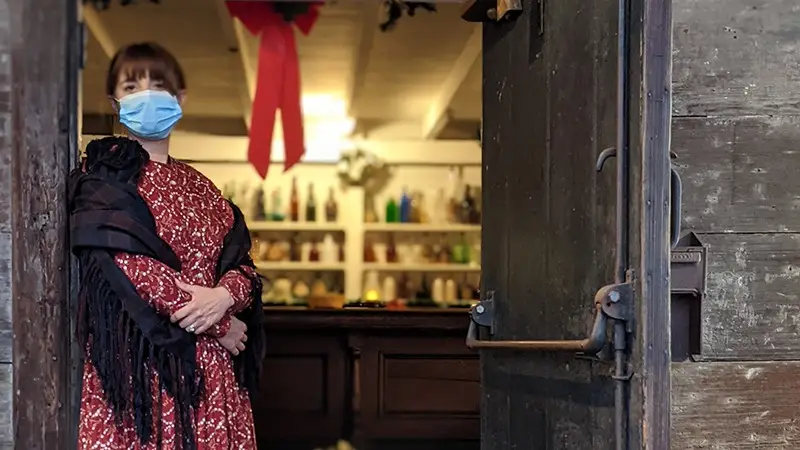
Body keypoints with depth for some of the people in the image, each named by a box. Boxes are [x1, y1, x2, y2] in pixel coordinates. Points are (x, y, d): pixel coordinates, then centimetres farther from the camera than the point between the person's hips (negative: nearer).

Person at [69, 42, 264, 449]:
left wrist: (225, 296, -12)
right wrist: (217, 324, -11)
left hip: (212, 366, 6)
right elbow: (126, 265, -12)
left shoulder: (199, 187, 18)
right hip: (138, 358, -5)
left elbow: (242, 263, 12)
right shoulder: (105, 174, 0)